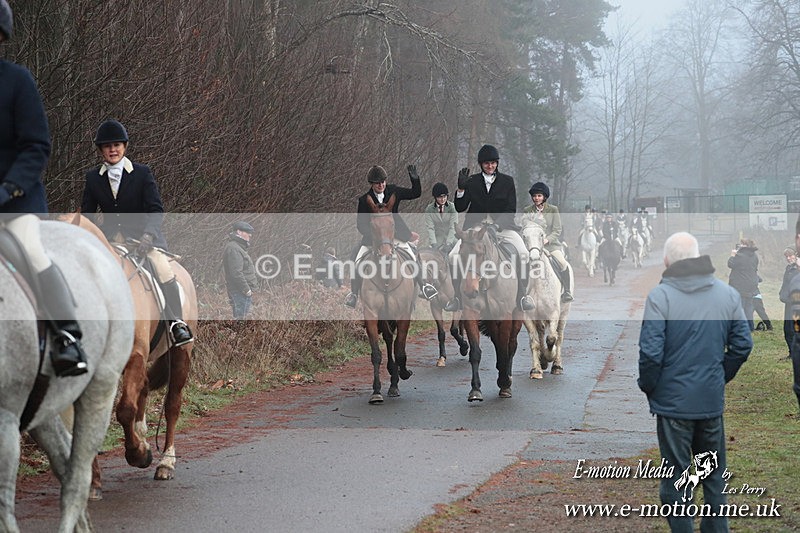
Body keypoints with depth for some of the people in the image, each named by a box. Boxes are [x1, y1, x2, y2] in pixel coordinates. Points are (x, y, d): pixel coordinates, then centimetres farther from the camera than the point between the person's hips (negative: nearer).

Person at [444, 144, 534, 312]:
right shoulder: (472, 182, 7)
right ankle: (456, 297, -6)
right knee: (453, 255, -20)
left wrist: (497, 225, -18)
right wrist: (461, 188, -14)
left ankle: (522, 295, -11)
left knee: (523, 254, -26)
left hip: (502, 225, -1)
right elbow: (460, 208, 2)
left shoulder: (507, 181, 4)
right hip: (476, 226, 1)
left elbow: (511, 210, -1)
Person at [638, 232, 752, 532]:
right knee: (714, 474, 18)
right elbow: (743, 344, 3)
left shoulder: (660, 296, -15)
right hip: (713, 399, 4)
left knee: (675, 475, 8)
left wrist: (648, 387, -2)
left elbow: (650, 352, -19)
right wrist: (722, 377, 14)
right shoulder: (728, 294, -1)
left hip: (673, 401, -4)